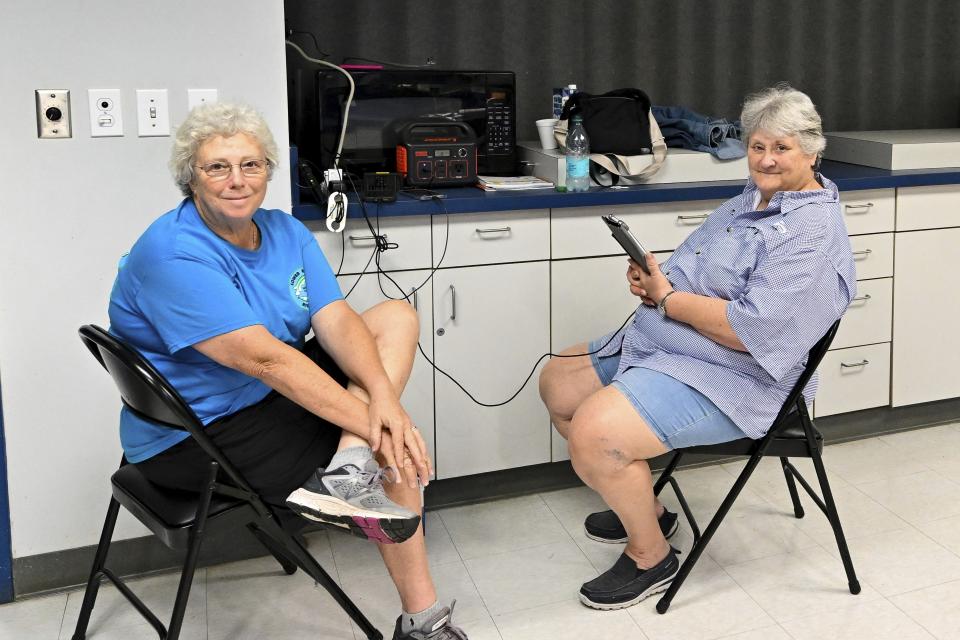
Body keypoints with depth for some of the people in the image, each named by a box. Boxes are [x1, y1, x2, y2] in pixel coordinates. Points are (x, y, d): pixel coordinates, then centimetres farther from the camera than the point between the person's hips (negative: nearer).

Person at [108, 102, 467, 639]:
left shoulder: (285, 232, 1)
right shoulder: (173, 256, -25)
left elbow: (335, 319, -10)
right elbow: (264, 358, -31)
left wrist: (383, 397, -30)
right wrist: (371, 424, -32)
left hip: (274, 393, 9)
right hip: (198, 436, -9)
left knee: (397, 316, -6)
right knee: (393, 455, -16)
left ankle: (350, 470, -25)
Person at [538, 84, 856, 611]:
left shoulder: (811, 235, -19)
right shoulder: (752, 200, 13)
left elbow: (752, 331, -29)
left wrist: (666, 297, -17)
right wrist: (653, 279, -3)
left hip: (726, 382, -11)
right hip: (658, 346, 11)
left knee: (592, 432, -28)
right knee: (556, 384, 15)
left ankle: (650, 557, -2)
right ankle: (640, 505, 25)